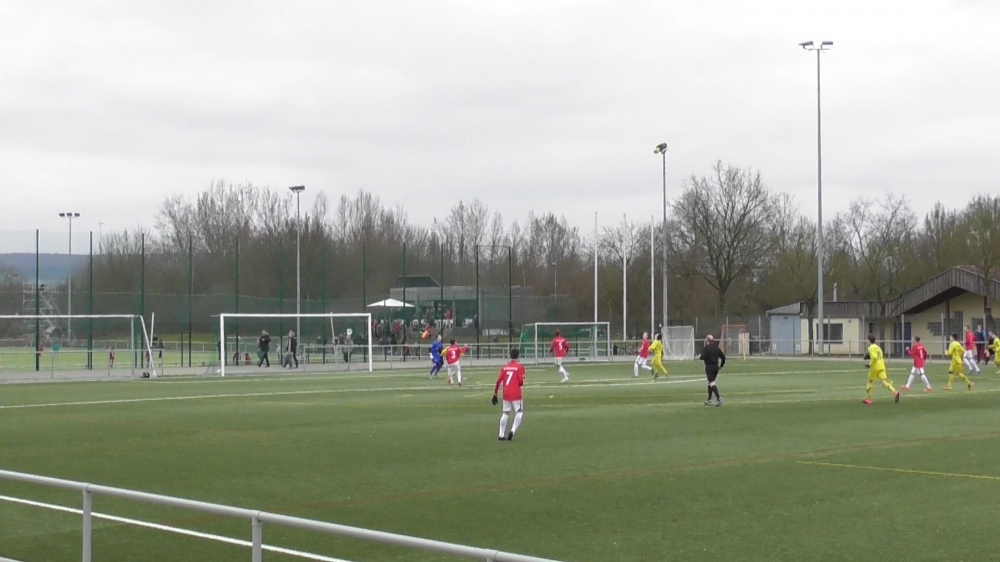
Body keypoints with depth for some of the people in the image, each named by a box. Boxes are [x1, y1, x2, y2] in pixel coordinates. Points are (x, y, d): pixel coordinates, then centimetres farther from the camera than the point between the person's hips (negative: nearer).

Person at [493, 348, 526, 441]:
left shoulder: (505, 367, 9)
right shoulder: (520, 367, -4)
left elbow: (498, 381, 4)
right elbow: (521, 382, -10)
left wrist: (495, 394, 8)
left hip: (506, 394, 5)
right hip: (516, 394, -5)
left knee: (505, 413, 15)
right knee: (519, 413, 4)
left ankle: (501, 435, 15)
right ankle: (513, 431, -16)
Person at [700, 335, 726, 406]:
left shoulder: (706, 348, -9)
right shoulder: (716, 348, 8)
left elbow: (703, 357, -18)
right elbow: (723, 356, 9)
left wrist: (699, 357, 5)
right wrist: (721, 365, 22)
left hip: (709, 367, -6)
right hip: (716, 367, 7)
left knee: (712, 383, -10)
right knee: (710, 383, 18)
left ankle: (718, 398, -27)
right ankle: (709, 400, 24)